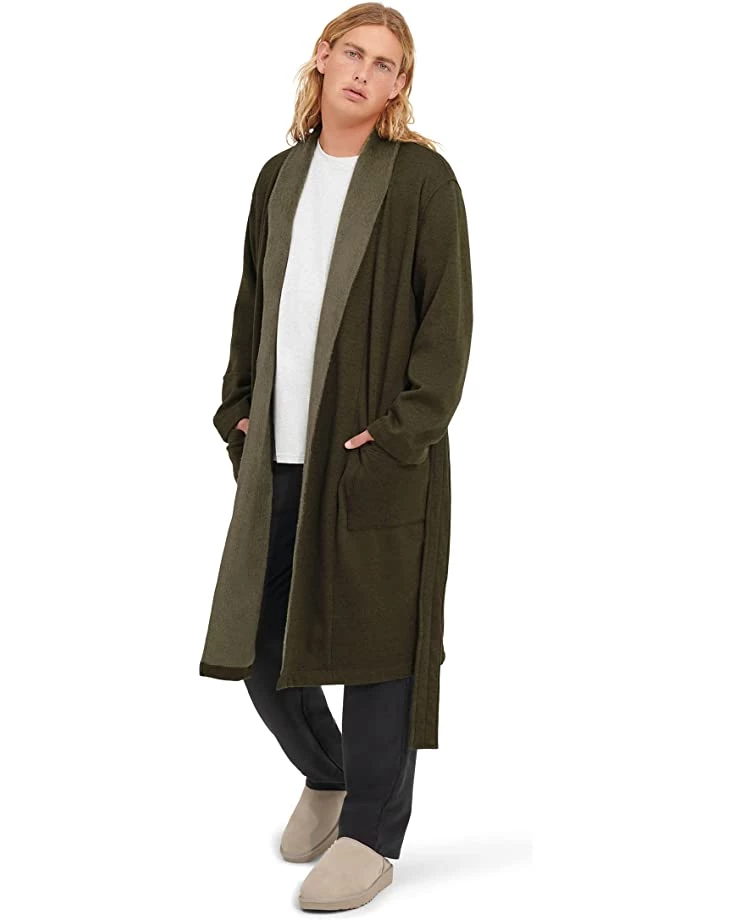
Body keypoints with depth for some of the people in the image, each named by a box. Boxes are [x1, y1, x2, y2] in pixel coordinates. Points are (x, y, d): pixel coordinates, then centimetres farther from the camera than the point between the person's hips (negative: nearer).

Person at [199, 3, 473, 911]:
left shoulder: (421, 177, -3)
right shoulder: (281, 177, 13)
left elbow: (450, 317, -7)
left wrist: (402, 430, -14)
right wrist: (237, 409, 9)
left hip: (376, 453, -5)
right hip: (280, 456, 6)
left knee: (373, 635, 1)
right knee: (257, 638, 10)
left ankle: (371, 835, 16)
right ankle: (325, 775, 36)